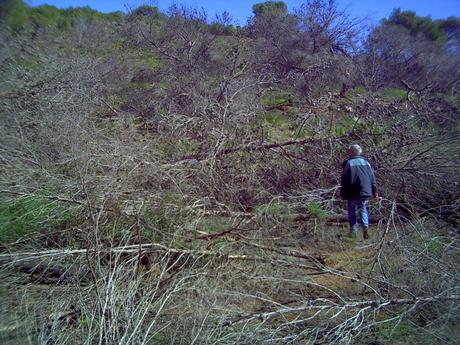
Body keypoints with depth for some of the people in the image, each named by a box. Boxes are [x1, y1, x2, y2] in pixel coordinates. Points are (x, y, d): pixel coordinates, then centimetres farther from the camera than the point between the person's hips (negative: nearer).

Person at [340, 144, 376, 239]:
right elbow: (373, 178, 11)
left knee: (351, 211, 11)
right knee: (363, 209, 19)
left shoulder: (348, 163, -8)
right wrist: (374, 191, 18)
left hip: (353, 194, -4)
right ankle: (365, 225, -2)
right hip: (365, 192, 4)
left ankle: (353, 230, 9)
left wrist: (343, 194, 0)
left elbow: (344, 180, -8)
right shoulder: (366, 162, 7)